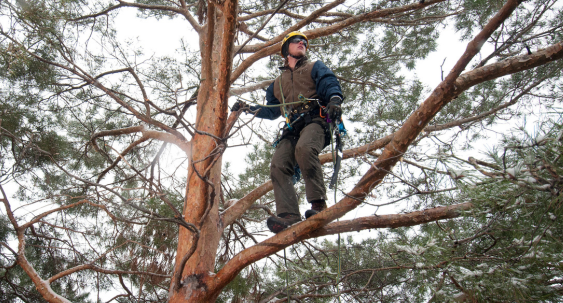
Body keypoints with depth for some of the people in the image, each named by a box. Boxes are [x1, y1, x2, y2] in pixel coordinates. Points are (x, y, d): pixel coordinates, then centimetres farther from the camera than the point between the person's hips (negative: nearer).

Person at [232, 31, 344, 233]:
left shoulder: (315, 68, 23)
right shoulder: (278, 83, 35)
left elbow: (330, 84, 3)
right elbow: (271, 111, 38)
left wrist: (334, 99, -20)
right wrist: (247, 107, 26)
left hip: (316, 120, -4)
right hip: (292, 128, 4)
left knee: (304, 148, -37)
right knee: (278, 164, -21)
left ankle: (318, 204, -35)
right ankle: (288, 216, -30)